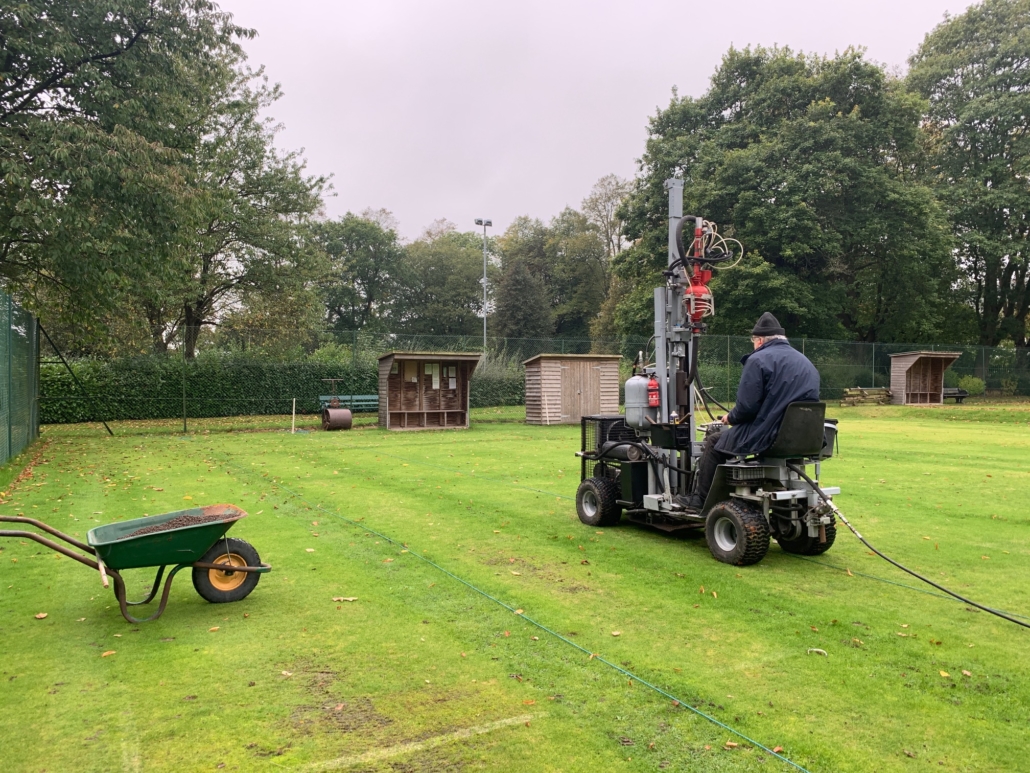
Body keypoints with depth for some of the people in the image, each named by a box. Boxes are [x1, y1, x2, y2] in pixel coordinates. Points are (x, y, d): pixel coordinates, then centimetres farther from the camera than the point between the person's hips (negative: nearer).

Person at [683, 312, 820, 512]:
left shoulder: (759, 360, -10)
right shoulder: (807, 363, 13)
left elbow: (746, 407, -16)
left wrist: (730, 418, 6)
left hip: (766, 437, -8)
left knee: (714, 442, 16)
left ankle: (699, 501, 22)